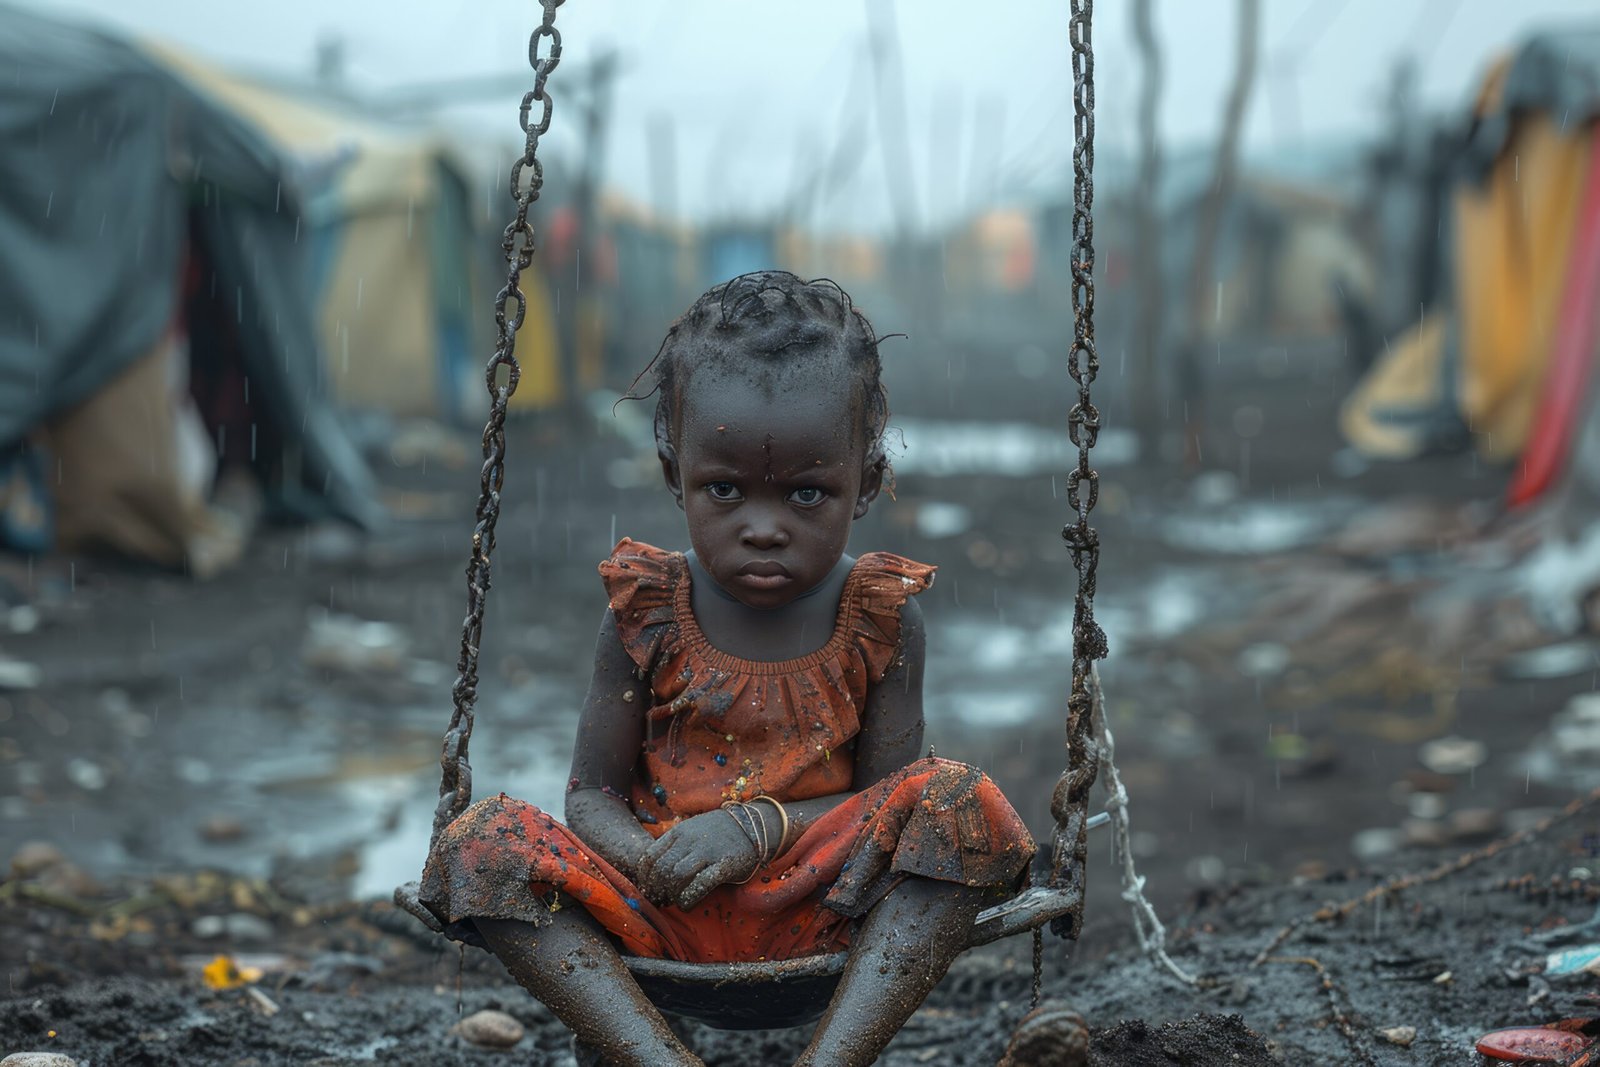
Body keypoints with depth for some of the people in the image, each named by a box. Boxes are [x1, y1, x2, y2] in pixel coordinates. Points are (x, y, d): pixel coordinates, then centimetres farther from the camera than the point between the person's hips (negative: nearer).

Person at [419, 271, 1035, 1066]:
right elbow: (592, 798, 3)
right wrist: (654, 859, -21)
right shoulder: (648, 614, 1)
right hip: (666, 912, 1)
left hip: (823, 904, 0)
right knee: (480, 845, -22)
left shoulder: (879, 620, 1)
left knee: (960, 801, -26)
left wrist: (761, 826, -18)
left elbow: (883, 799, 0)